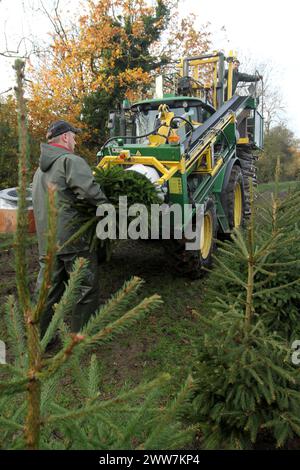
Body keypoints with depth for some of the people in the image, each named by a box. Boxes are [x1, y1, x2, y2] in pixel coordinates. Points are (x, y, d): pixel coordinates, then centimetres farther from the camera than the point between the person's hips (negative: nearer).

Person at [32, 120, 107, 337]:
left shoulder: (41, 169, 20)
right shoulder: (71, 160, -10)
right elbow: (90, 189, -24)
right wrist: (106, 204, -9)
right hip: (71, 238, -8)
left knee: (48, 289, 16)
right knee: (86, 287, 5)